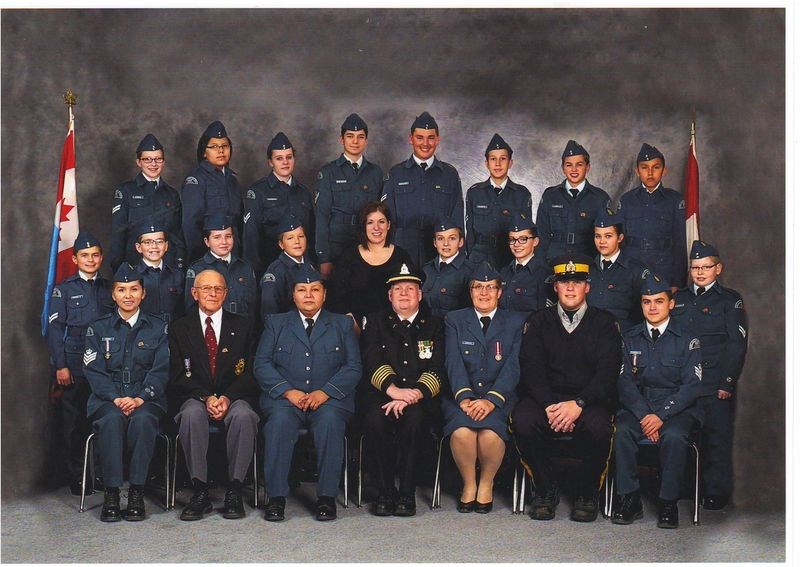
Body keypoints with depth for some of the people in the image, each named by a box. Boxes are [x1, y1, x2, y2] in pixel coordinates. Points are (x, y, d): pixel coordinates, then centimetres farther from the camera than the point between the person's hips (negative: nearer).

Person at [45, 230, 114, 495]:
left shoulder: (108, 288, 13)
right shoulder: (64, 289, 3)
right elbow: (54, 329, -1)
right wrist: (60, 366, -9)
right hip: (74, 364, -2)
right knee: (73, 420, 0)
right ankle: (76, 477, 9)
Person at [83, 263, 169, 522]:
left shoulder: (157, 328, 12)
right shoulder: (98, 328, 13)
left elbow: (161, 370, 2)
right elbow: (94, 371, 3)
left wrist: (140, 399, -15)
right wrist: (116, 398, -14)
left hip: (146, 399, 0)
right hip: (108, 398, 0)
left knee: (142, 419, -35)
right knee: (112, 419, -35)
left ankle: (137, 492, -27)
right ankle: (111, 493, -29)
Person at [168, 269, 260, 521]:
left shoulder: (241, 325, 13)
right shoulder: (179, 328, 12)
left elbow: (249, 372, 4)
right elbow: (178, 375, 3)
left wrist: (228, 398, -14)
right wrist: (206, 398, -15)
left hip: (235, 398, 0)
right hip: (195, 398, 0)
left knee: (243, 415, -34)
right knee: (192, 414, -35)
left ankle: (234, 491, -26)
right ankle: (200, 492, -28)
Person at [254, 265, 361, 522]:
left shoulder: (342, 324, 16)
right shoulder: (276, 323, 18)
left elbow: (353, 368, 5)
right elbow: (262, 365, 7)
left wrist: (325, 392, -11)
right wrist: (288, 392, -10)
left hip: (329, 399, 0)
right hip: (285, 398, 1)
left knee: (330, 421, -34)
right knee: (279, 420, -32)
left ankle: (327, 496, -25)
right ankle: (276, 497, -26)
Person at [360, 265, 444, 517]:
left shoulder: (434, 325, 16)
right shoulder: (375, 322, 17)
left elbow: (437, 370, 2)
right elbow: (372, 362, 0)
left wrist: (412, 396, -17)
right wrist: (394, 390, -19)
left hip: (420, 399, 0)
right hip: (381, 394, 0)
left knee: (413, 416, -34)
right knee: (375, 418, -33)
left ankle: (407, 493, -24)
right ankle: (385, 492, -20)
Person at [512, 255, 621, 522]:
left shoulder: (604, 322, 7)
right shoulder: (539, 322, 11)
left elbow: (608, 372, -4)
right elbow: (531, 370, 0)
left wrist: (578, 404, -21)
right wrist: (550, 406, -18)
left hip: (589, 400, -1)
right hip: (546, 398, 1)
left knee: (598, 427, -34)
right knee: (522, 421, -30)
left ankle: (587, 493, -6)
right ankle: (547, 488, -6)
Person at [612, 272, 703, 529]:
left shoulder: (687, 340, 3)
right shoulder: (630, 338, 10)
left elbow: (692, 385, -5)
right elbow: (625, 382, 1)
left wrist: (661, 415, -18)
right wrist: (644, 415, -16)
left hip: (677, 408, -2)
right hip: (637, 406, 2)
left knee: (673, 436, -34)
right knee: (623, 432, -29)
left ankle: (668, 503, -19)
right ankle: (628, 499, -18)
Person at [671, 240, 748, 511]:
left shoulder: (730, 300, 4)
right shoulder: (679, 299, 15)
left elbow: (737, 344, -2)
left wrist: (728, 383, -10)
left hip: (715, 385, -3)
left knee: (716, 438, -1)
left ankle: (716, 493, 10)